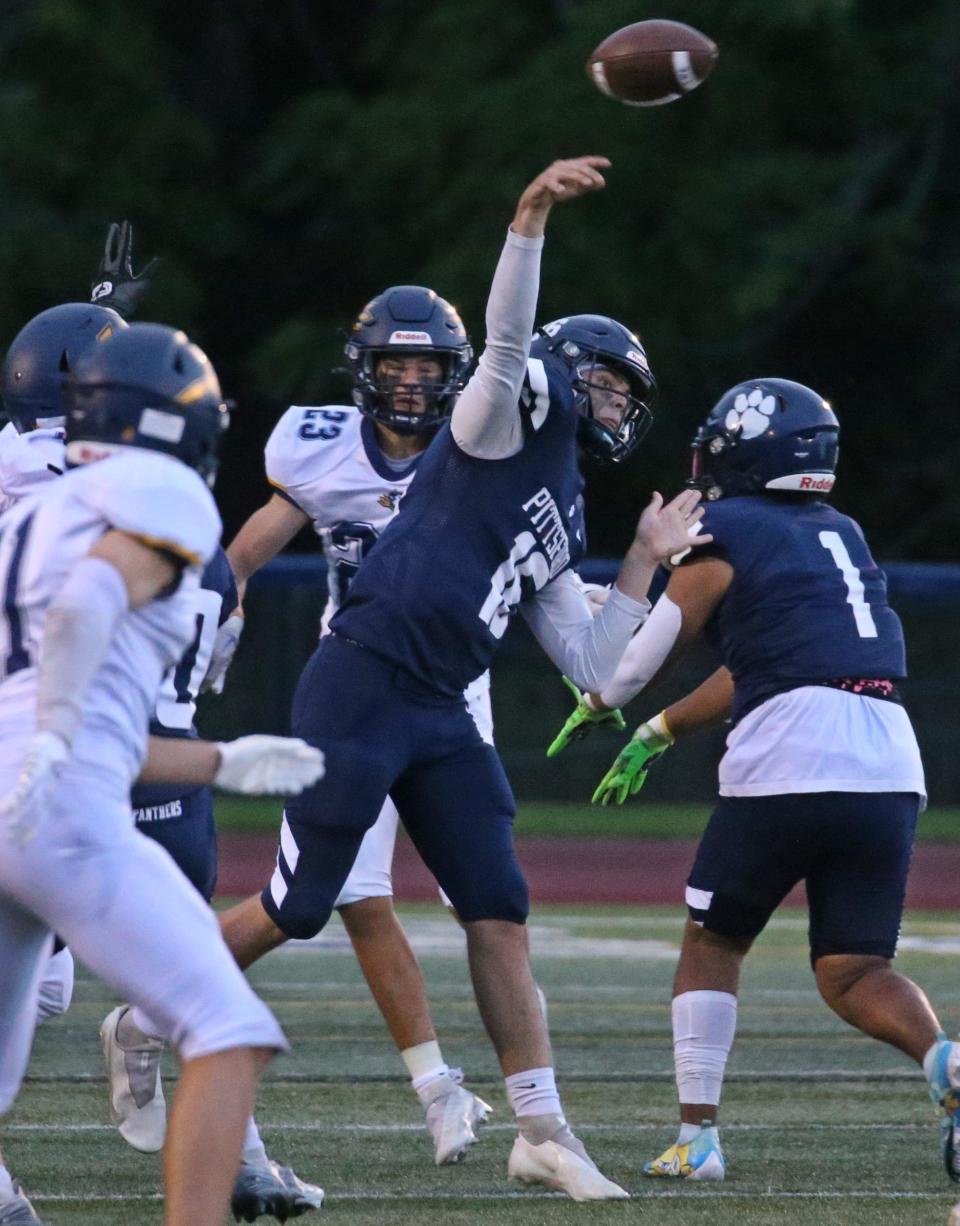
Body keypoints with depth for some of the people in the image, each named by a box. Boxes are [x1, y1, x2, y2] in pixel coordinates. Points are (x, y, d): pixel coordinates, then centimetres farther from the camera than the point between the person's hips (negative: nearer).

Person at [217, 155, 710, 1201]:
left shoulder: (558, 519, 21)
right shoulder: (506, 422, 1)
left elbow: (590, 665, 20)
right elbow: (507, 334, -19)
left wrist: (643, 564, 17)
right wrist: (532, 217, -31)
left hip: (438, 718, 8)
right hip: (360, 685, -8)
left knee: (499, 914, -1)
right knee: (296, 910, -1)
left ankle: (542, 1132, 0)